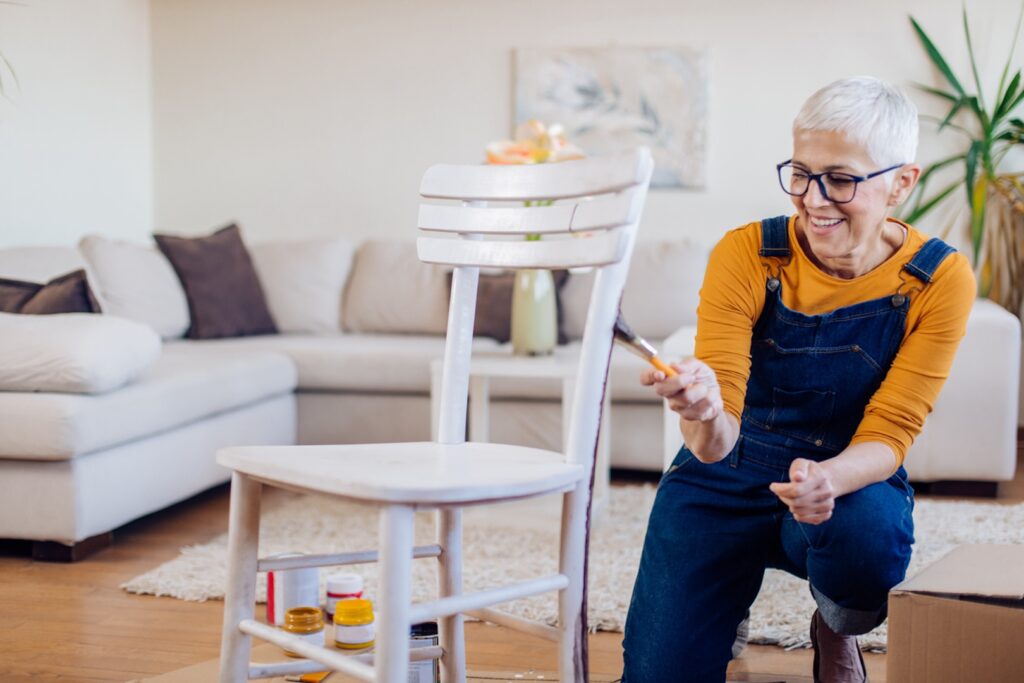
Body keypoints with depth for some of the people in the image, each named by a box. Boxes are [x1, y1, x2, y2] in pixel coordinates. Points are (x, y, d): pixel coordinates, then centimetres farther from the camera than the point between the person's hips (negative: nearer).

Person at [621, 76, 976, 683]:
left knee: (865, 536, -36)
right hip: (729, 478, 0)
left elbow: (887, 434, -14)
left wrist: (829, 479, -37)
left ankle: (838, 631, 2)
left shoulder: (939, 280, -14)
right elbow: (714, 445, -18)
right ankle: (729, 608, 25)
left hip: (854, 481, 0)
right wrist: (705, 415, -44)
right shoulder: (748, 254, -16)